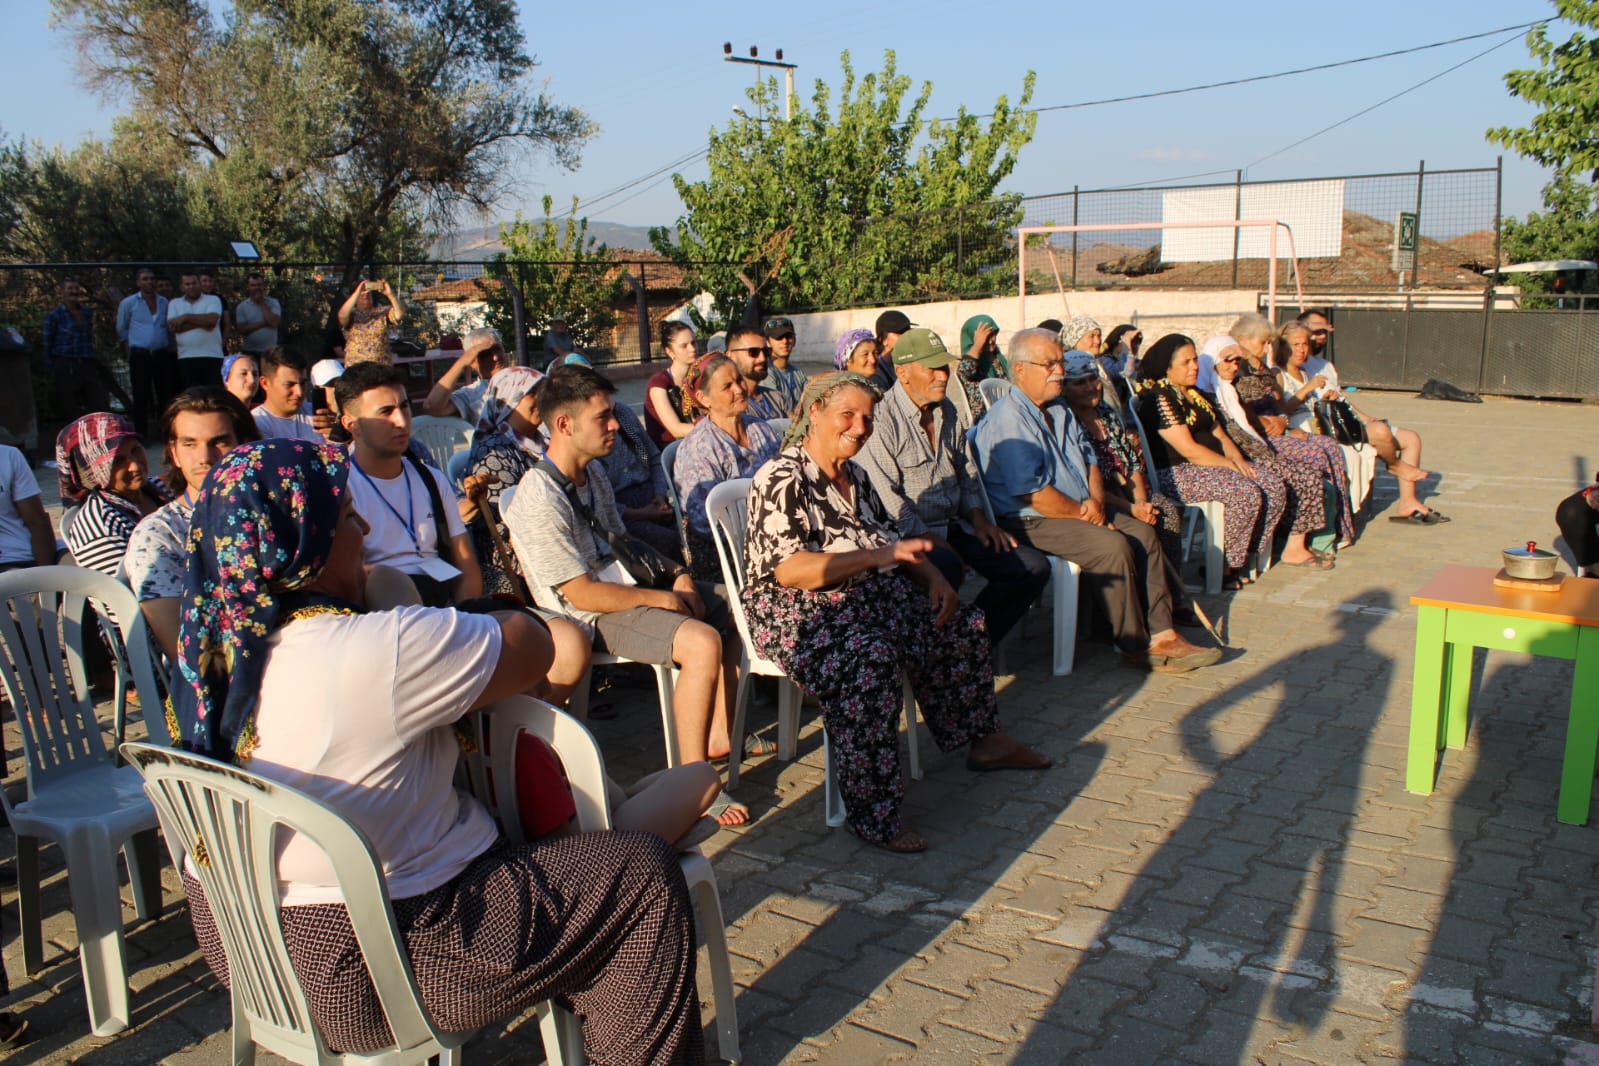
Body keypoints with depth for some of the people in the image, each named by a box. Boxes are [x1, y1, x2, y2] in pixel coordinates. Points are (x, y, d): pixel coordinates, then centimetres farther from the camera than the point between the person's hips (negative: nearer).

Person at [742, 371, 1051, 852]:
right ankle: (872, 813, -30)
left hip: (869, 597, 9)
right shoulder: (782, 479, -14)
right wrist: (877, 555, -28)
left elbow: (892, 543, 20)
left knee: (962, 624, 5)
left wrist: (934, 577, 1)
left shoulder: (854, 476, 14)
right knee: (871, 659, -36)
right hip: (798, 613, -9)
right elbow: (789, 571, -25)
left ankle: (984, 741, 24)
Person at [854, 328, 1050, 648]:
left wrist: (978, 519, 6)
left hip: (955, 526, 8)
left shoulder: (947, 411, 15)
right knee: (946, 568, -40)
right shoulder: (880, 420, -12)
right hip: (909, 534, -8)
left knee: (1033, 567, -7)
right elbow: (888, 499, -17)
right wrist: (935, 543, -20)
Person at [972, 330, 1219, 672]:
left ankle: (1160, 632, -3)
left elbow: (1089, 461, 19)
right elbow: (1032, 493, -23)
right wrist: (1082, 512, -11)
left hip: (1081, 511, 10)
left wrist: (1096, 500, -2)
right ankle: (1136, 646, -12)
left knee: (1144, 533, -2)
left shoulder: (1060, 412, 17)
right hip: (1029, 523, -10)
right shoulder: (1009, 420, -17)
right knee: (1113, 545, -24)